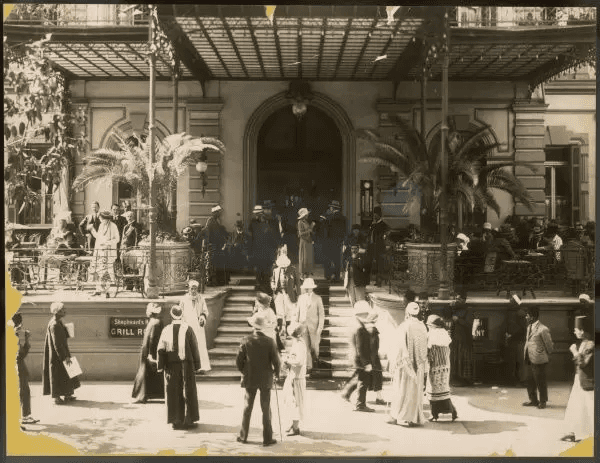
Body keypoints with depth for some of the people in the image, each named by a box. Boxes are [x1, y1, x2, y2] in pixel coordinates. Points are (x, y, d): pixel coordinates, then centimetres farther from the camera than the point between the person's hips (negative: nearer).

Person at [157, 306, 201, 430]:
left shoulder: (166, 330, -2)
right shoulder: (187, 329, -5)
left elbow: (161, 349, -5)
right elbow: (194, 348, -5)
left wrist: (160, 366, 0)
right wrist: (197, 364, 2)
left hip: (171, 365, 1)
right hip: (186, 364, -1)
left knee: (173, 393, 8)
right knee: (188, 392, 7)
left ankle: (175, 420, 9)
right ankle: (188, 420, 6)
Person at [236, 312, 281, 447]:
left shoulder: (246, 341, -8)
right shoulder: (269, 342, -12)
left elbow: (239, 360, -4)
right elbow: (276, 361, -10)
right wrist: (276, 373, 9)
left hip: (250, 379, 1)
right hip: (265, 379, -1)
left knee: (247, 408, 12)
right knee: (266, 409, 6)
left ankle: (243, 436, 19)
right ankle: (267, 438, 9)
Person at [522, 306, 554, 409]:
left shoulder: (543, 329, -17)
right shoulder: (529, 327, 11)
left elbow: (549, 345, -8)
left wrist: (547, 356, 4)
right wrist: (525, 352, 15)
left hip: (539, 360, -8)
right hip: (529, 360, 8)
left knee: (540, 382, 3)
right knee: (530, 381, 14)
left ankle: (542, 402, 17)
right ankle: (533, 400, 27)